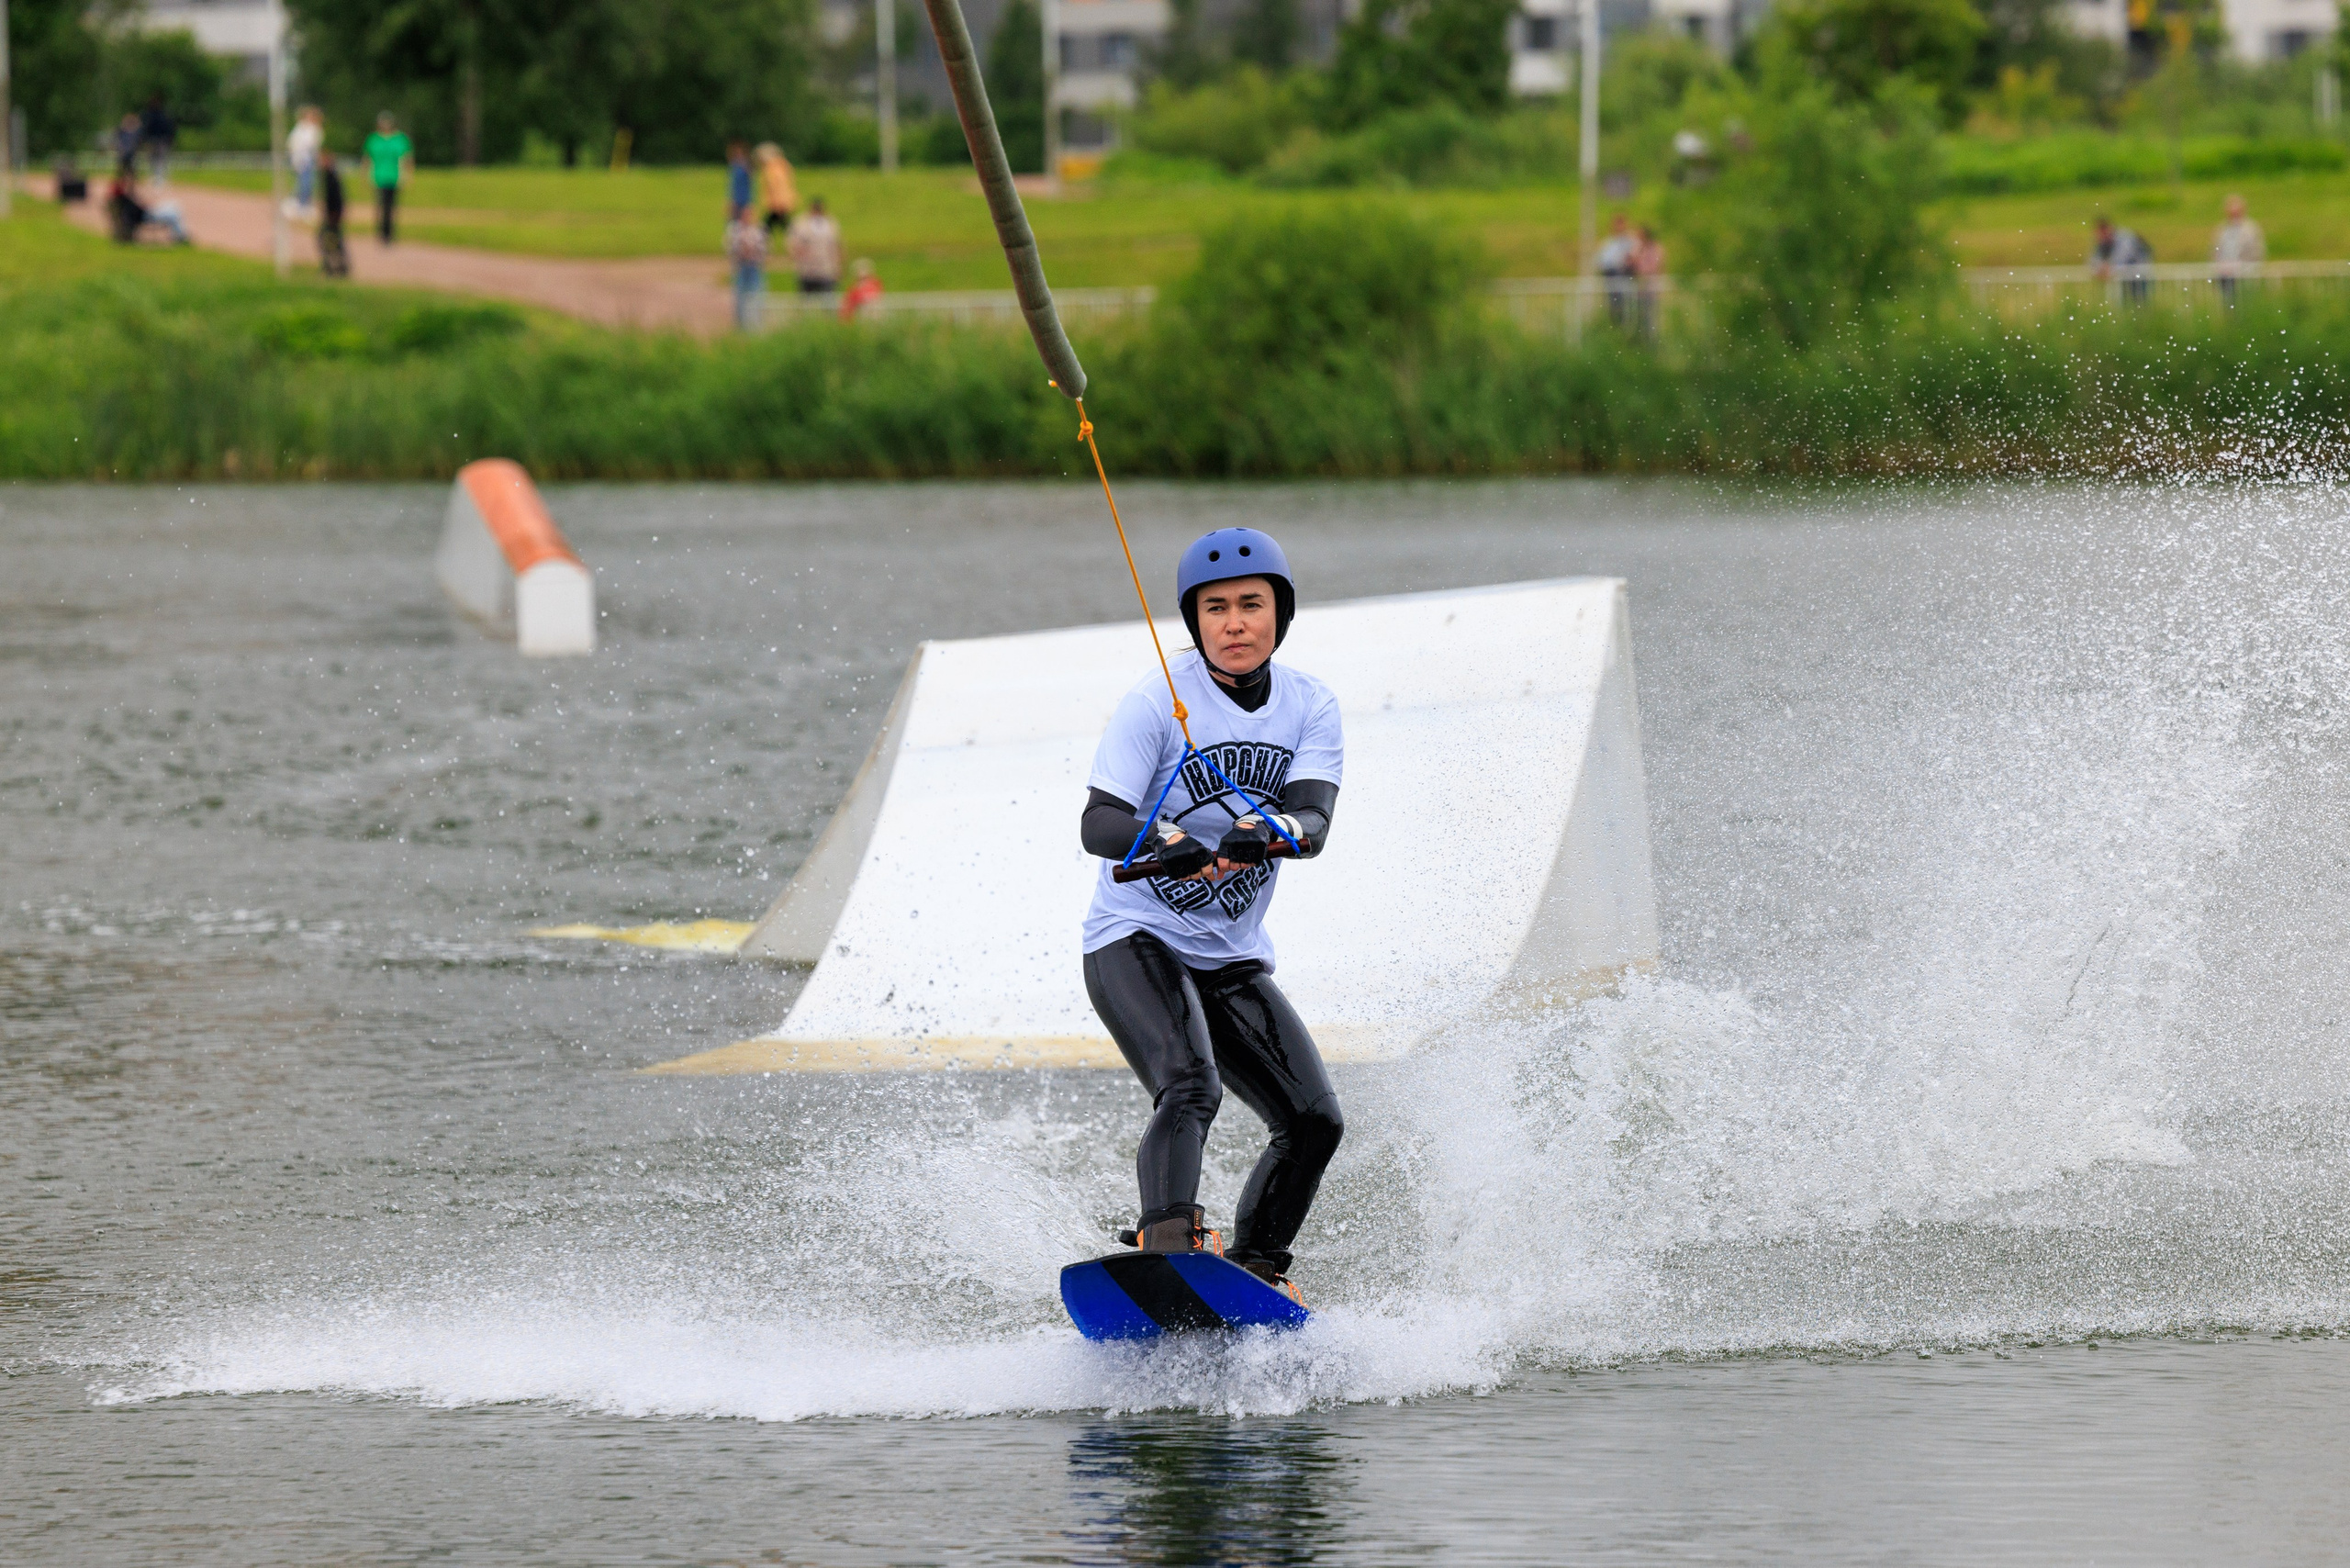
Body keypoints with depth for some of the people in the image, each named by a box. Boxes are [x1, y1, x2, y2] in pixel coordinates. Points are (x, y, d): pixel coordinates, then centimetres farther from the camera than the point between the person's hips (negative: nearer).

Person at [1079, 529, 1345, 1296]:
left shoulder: (1311, 707, 1)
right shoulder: (1159, 701, -11)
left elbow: (1314, 821, -14)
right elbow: (1099, 823, -21)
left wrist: (1270, 832, -39)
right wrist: (1166, 845, -42)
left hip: (1233, 961, 5)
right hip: (1136, 943, -5)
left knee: (1315, 1122, -3)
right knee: (1190, 1088, -30)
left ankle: (1252, 1266, 13)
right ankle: (1165, 1242, -42)